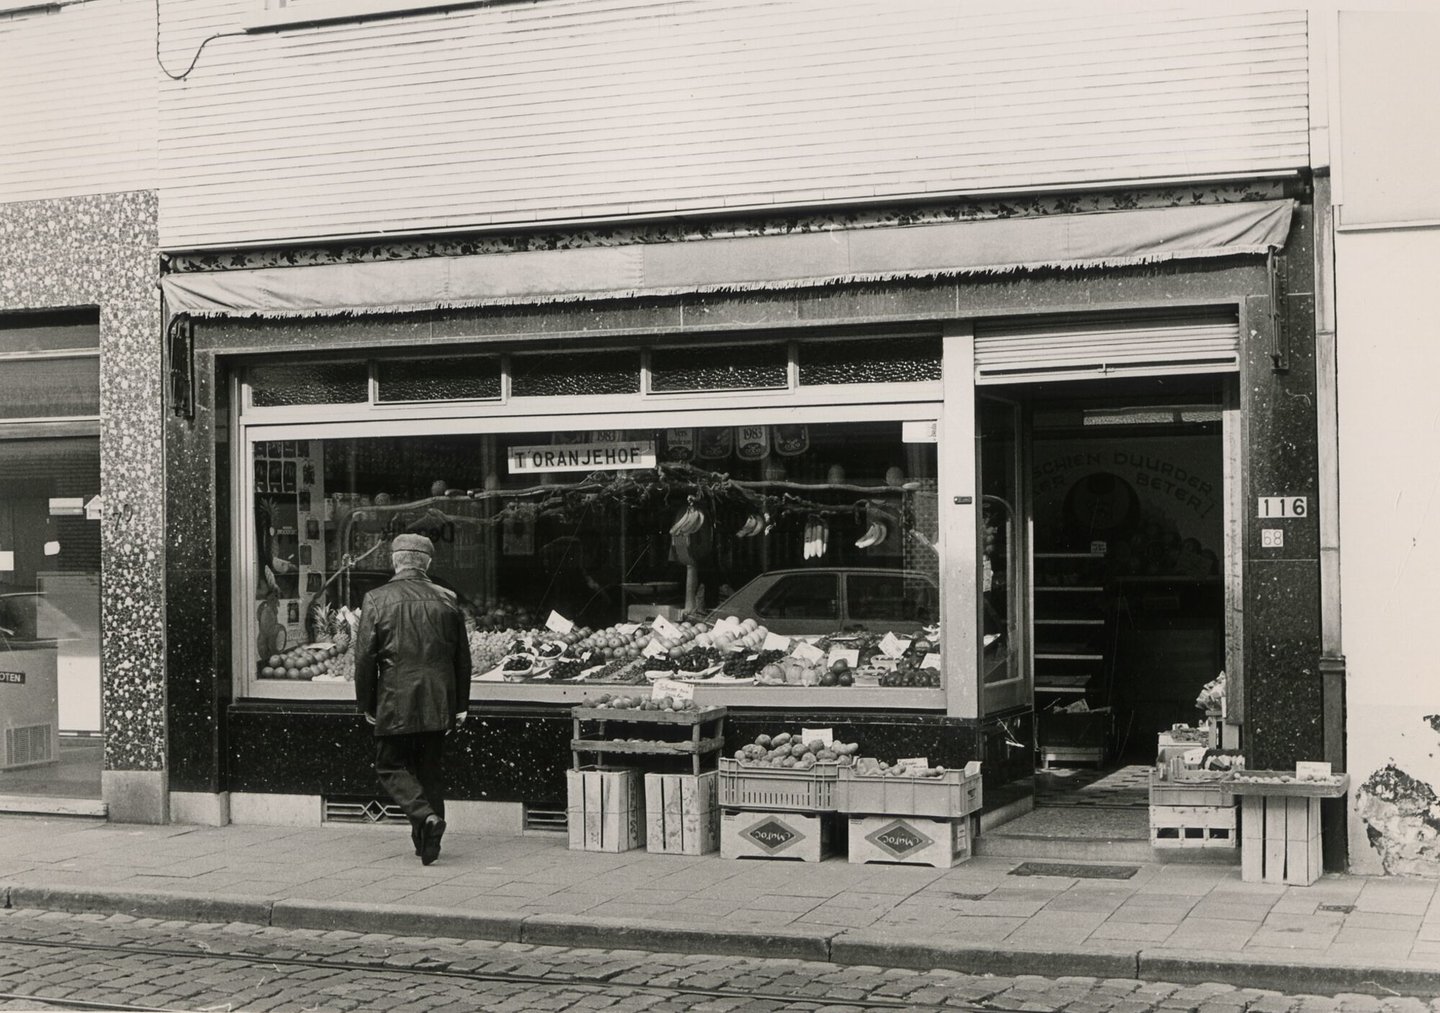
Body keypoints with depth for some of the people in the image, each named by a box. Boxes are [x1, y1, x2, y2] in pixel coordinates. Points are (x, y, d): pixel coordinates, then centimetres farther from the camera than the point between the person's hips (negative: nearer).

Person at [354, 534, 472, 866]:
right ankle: (428, 840, 15)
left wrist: (366, 704, 4)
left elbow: (365, 656, -6)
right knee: (431, 769, 13)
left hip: (395, 702, -3)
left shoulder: (376, 600, -6)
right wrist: (460, 705, 14)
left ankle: (426, 817, -14)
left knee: (390, 765, 8)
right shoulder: (447, 600, 3)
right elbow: (462, 657, 7)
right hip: (437, 703, 3)